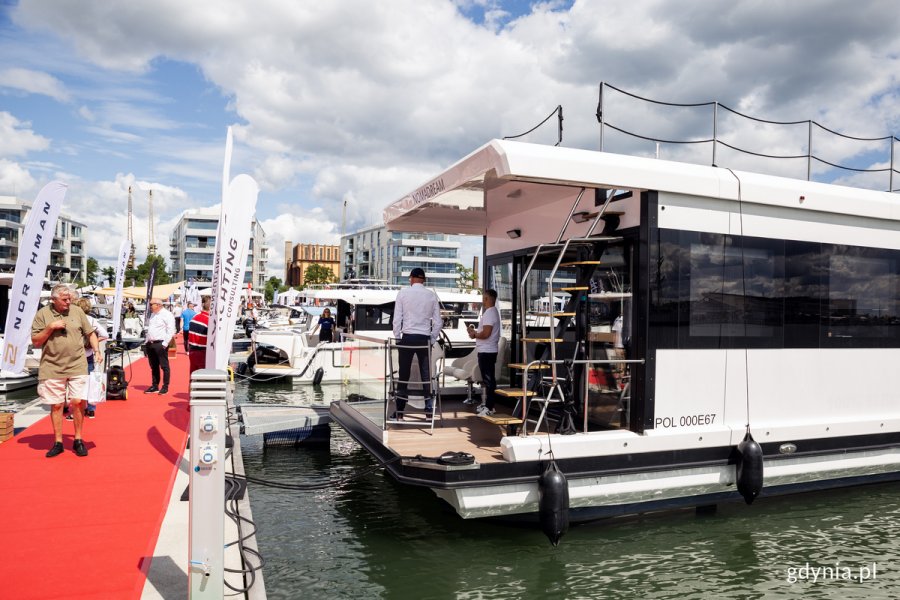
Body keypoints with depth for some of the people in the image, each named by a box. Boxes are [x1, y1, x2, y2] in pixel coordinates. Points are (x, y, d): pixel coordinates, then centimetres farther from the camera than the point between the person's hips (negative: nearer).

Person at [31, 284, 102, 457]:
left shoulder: (77, 311, 5)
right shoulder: (42, 314, 0)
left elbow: (90, 333, 12)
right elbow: (35, 342, 1)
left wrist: (97, 351, 0)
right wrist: (50, 327, -13)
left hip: (77, 366, 1)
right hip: (52, 368, 0)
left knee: (77, 402, -2)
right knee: (56, 406, 6)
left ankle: (78, 440, 12)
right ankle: (58, 443, 17)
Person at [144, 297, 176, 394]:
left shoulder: (167, 315, -9)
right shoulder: (153, 314, 19)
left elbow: (170, 331, -15)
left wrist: (165, 343, -18)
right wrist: (147, 342, 15)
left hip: (160, 344, -9)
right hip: (150, 343, 9)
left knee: (164, 366, -3)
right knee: (154, 366, 13)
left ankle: (165, 387, 1)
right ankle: (155, 386, 21)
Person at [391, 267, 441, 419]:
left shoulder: (403, 293, -1)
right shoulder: (432, 295, 3)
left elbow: (397, 319, -2)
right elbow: (438, 322, 3)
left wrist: (397, 338, 7)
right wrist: (432, 339, 13)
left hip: (407, 338, -1)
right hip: (424, 339, 1)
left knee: (403, 375, 5)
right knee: (426, 374, 8)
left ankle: (399, 411, 9)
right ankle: (428, 408, 9)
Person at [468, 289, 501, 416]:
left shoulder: (490, 313, -17)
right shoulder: (491, 312, 16)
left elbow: (486, 333, -24)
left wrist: (474, 334, -8)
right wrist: (475, 331, 9)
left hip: (487, 352, -11)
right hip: (486, 350, 11)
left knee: (488, 379, -7)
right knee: (487, 378, 16)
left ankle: (489, 407, -4)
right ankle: (488, 404, 25)